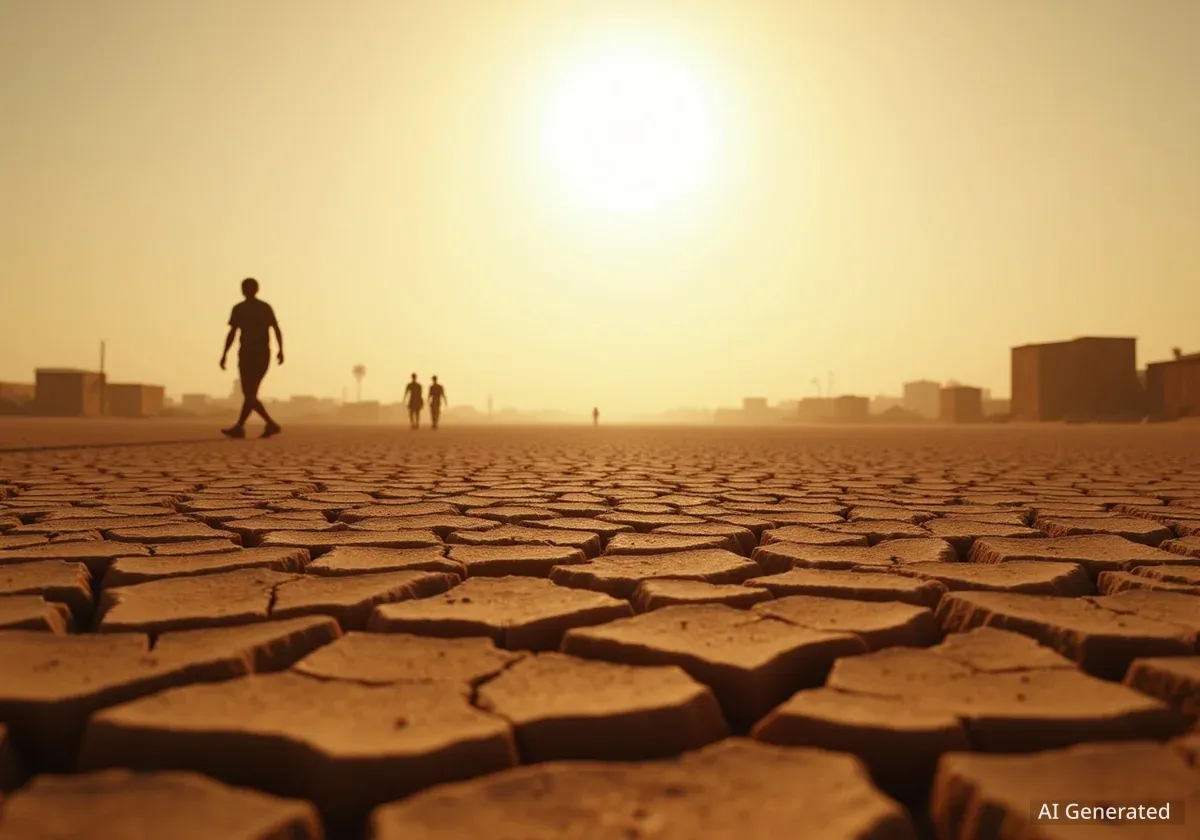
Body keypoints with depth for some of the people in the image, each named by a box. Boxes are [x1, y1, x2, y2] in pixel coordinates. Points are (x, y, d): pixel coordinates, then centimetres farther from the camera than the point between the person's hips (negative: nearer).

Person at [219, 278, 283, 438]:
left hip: (248, 354, -5)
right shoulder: (266, 307, 10)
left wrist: (224, 355, -1)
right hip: (264, 355, 5)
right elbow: (277, 329, 0)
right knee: (251, 393, 10)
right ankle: (239, 426, 10)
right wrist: (281, 350, -3)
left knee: (249, 394, -5)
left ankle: (271, 423, -17)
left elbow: (232, 333, -6)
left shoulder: (239, 309, -2)